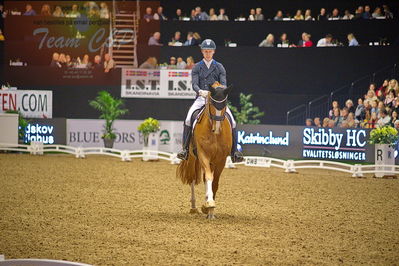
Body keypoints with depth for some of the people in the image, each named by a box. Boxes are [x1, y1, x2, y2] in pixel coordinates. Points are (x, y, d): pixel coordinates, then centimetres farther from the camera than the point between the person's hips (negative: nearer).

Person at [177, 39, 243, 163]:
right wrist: (200, 91, -24)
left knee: (232, 122, -17)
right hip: (201, 98, 0)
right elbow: (194, 84, -1)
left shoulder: (219, 67, 12)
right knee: (188, 119, -26)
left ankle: (234, 151, -9)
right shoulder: (197, 67, 11)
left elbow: (223, 84, 1)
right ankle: (185, 148, -19)